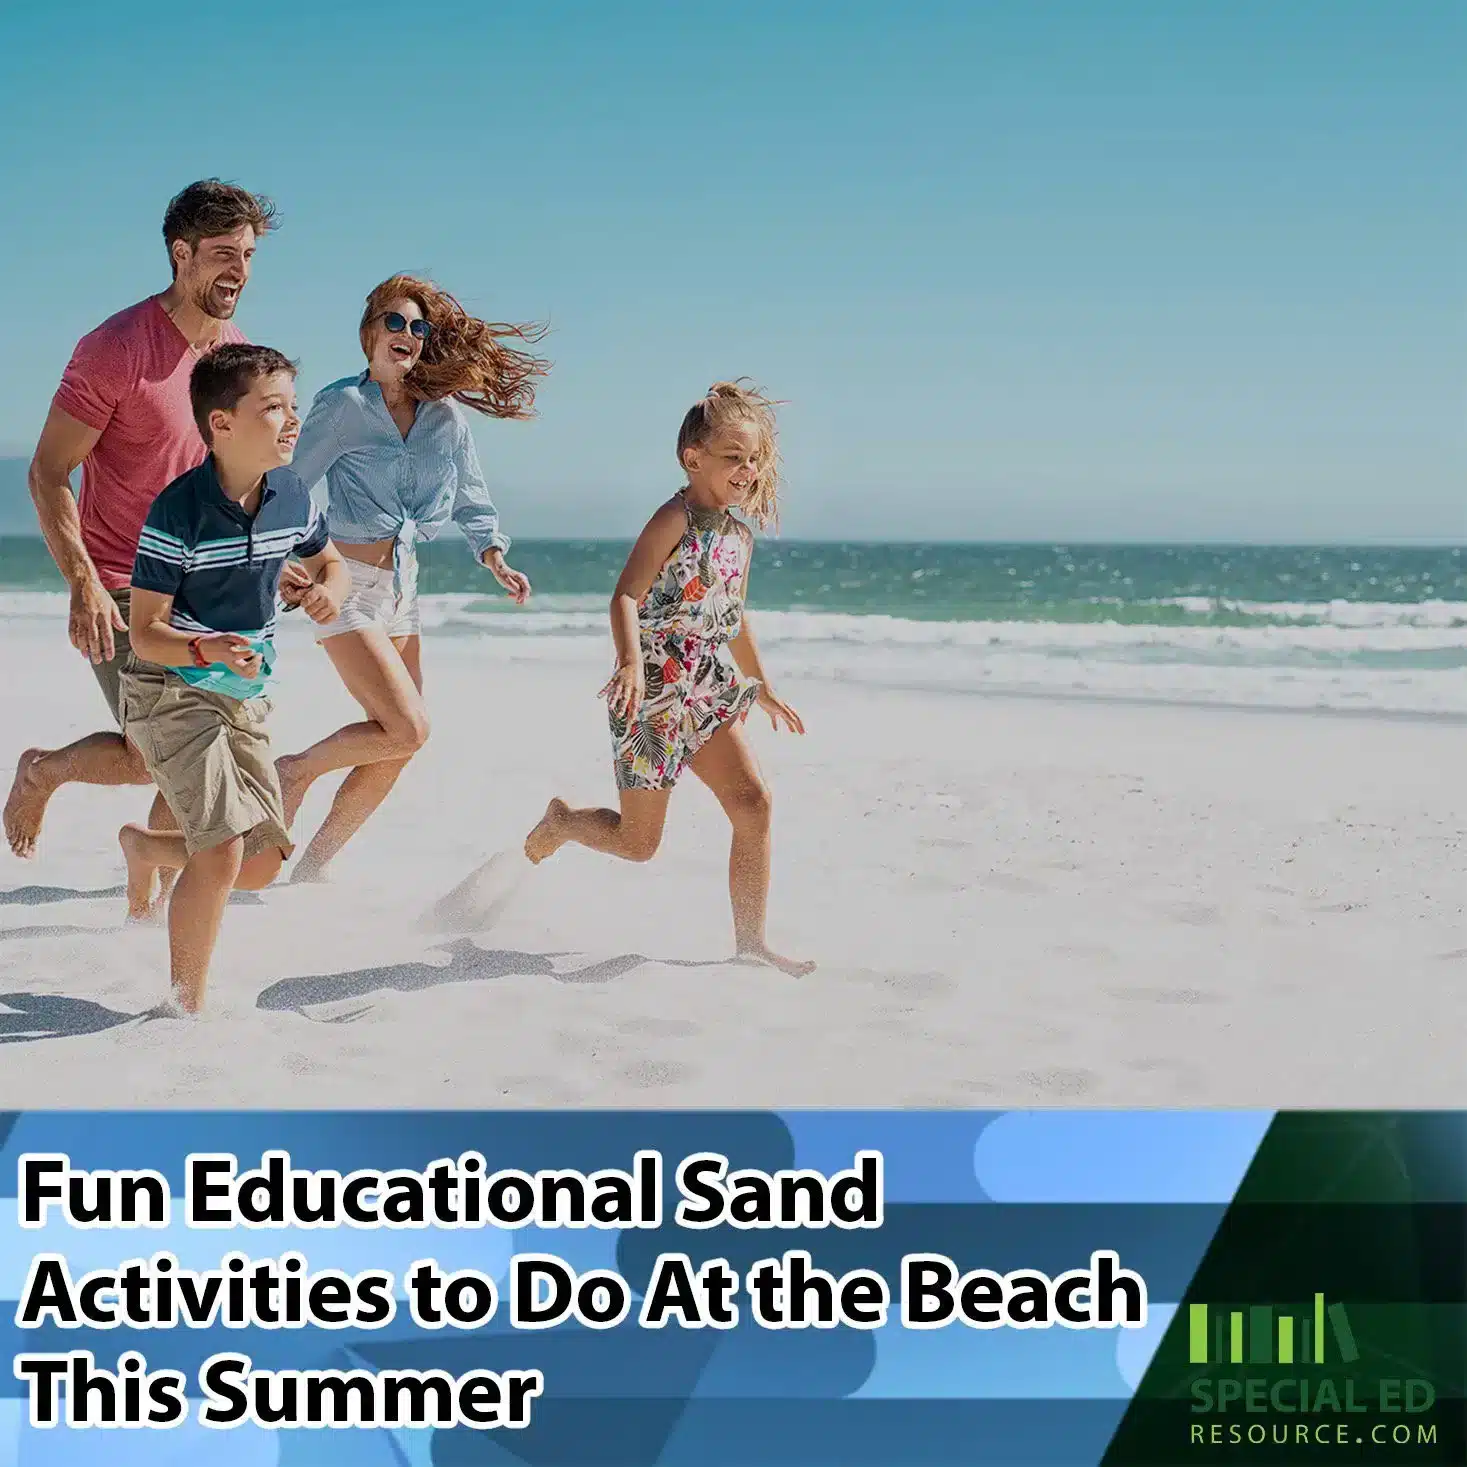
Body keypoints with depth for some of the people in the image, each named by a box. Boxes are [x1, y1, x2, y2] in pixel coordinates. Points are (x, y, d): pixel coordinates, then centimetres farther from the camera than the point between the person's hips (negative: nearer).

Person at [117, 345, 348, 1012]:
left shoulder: (291, 495, -4)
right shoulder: (178, 511, -22)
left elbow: (328, 559, 17)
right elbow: (145, 632, -20)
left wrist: (329, 589, -7)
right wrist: (207, 650, -39)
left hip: (245, 695, 7)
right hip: (171, 691, -7)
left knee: (261, 865, 9)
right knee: (222, 853, -18)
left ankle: (144, 845, 37)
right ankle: (186, 1006, 0)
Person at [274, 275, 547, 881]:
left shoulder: (445, 413, 7)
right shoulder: (344, 404, -9)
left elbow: (470, 497, 16)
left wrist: (494, 557, 1)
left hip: (402, 586, 7)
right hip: (346, 584, -7)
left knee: (394, 752, 6)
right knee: (407, 729, -17)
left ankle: (311, 867, 18)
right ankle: (295, 771, 7)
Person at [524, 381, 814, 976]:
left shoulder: (740, 534, 11)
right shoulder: (675, 520, -13)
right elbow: (626, 597, -22)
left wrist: (762, 686, 30)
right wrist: (632, 662, -38)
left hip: (708, 694, 7)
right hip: (653, 695, -7)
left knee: (753, 802, -9)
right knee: (637, 842, 2)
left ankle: (750, 939, -2)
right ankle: (560, 822, 35)